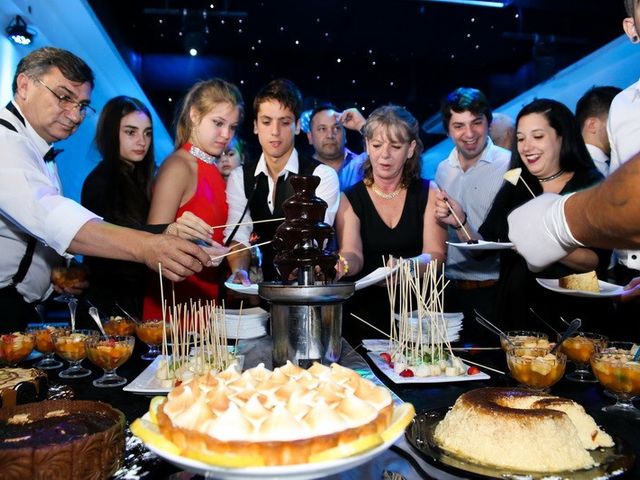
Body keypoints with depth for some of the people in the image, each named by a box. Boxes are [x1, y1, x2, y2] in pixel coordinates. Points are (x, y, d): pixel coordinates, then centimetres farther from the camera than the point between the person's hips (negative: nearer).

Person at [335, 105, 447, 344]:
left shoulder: (429, 194, 6)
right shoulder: (350, 199, 4)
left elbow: (436, 254, -4)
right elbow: (353, 255, -9)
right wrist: (341, 264, -34)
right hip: (366, 310, 0)